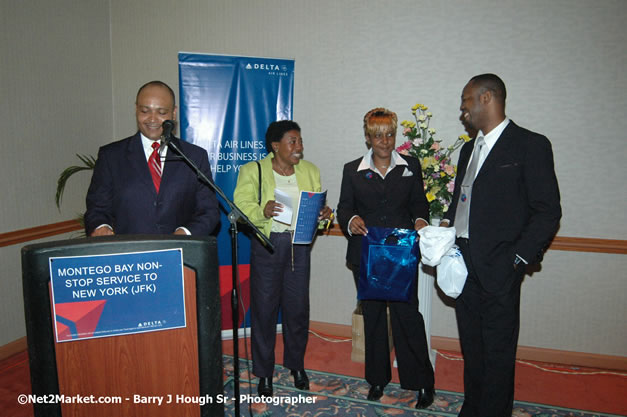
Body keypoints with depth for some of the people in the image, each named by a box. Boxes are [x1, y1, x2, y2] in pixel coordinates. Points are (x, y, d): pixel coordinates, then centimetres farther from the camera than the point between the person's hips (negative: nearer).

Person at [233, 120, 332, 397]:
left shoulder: (310, 171, 12)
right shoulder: (253, 171, 0)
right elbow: (241, 208, -8)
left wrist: (324, 213, -11)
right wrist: (263, 211, -27)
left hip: (300, 245, 3)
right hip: (267, 245, -3)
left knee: (298, 307, 9)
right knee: (264, 308, 4)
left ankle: (296, 364, 30)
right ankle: (264, 371, 21)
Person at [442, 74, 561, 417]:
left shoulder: (530, 145, -7)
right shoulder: (469, 148, 17)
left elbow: (547, 212, -9)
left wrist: (516, 259, -13)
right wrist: (448, 223, 5)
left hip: (498, 269, -7)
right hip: (464, 266, 7)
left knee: (497, 353, 4)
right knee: (471, 347, 17)